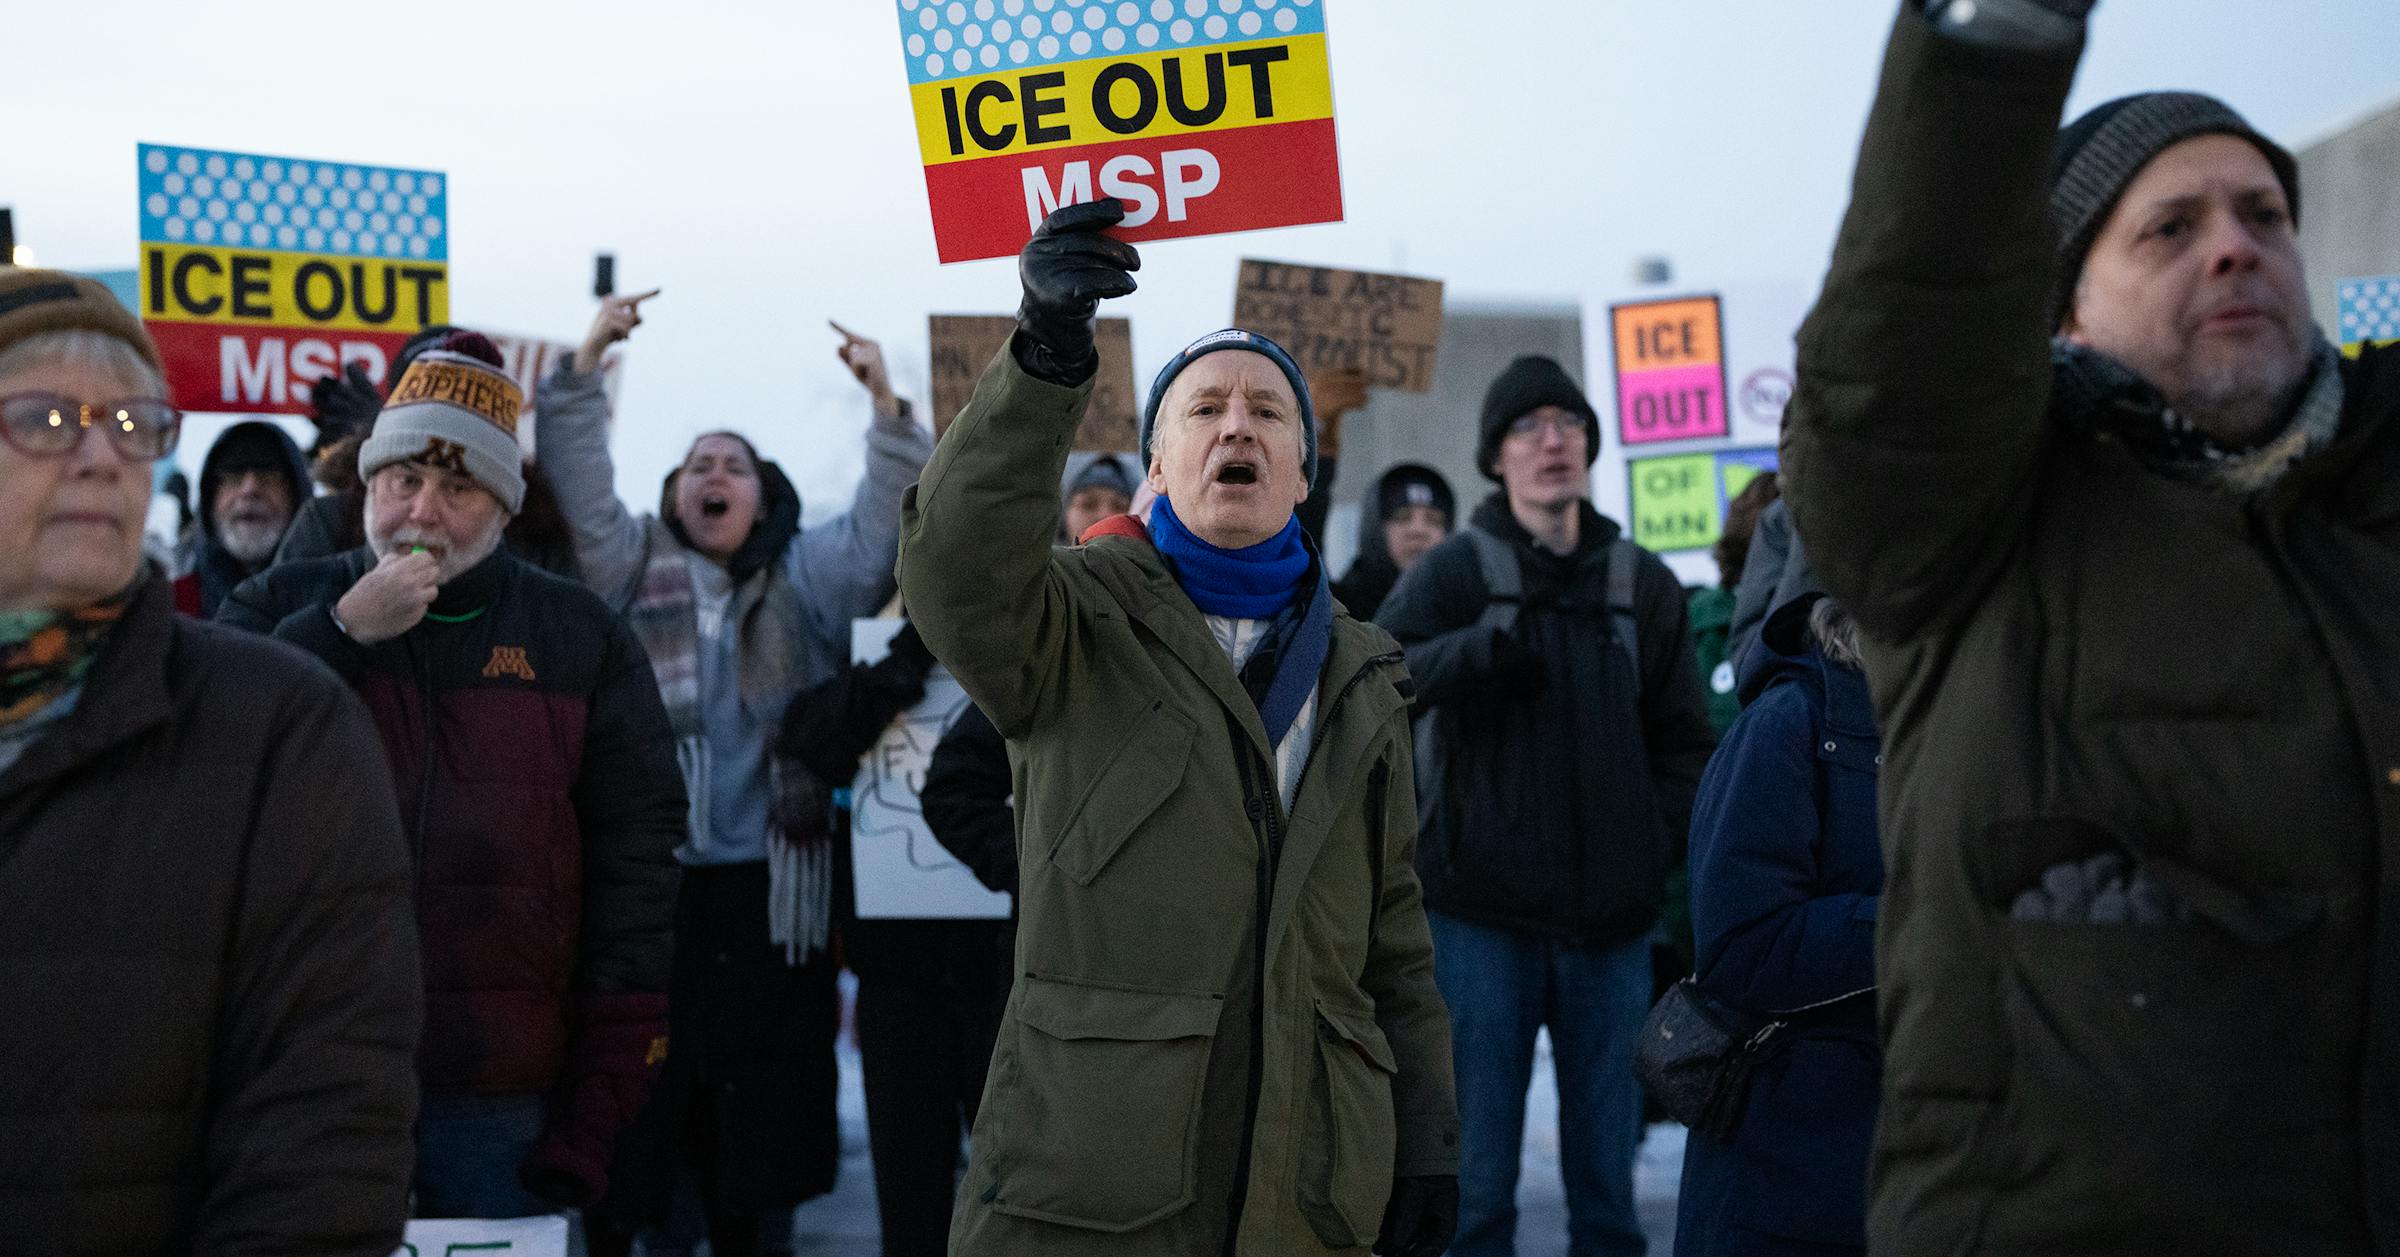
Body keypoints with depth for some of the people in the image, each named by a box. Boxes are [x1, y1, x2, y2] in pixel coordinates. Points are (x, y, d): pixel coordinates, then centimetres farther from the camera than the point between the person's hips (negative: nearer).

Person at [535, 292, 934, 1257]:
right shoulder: (633, 569, 10)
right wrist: (584, 365, -10)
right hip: (648, 882, -1)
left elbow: (888, 522, 1)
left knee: (765, 1096, 10)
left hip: (769, 892, 1)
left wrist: (885, 406, -10)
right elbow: (581, 491, -1)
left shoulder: (807, 578, 12)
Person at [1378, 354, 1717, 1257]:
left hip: (1611, 917, 3)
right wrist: (1483, 648, -30)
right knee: (1478, 1173, 4)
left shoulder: (1643, 584, 8)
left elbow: (1685, 740, 14)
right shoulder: (1455, 572, -1)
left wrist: (1660, 843, -1)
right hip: (1485, 915, -3)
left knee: (1606, 1168, 12)